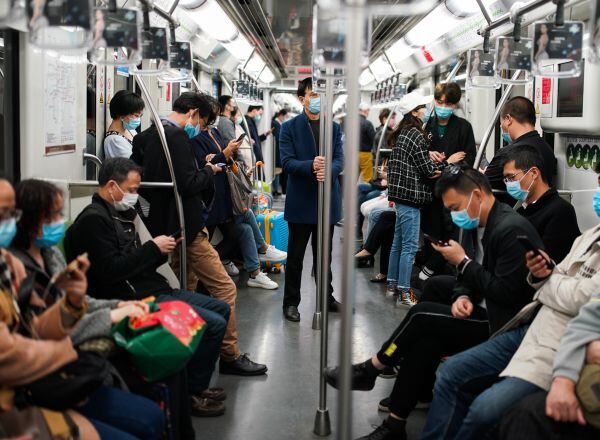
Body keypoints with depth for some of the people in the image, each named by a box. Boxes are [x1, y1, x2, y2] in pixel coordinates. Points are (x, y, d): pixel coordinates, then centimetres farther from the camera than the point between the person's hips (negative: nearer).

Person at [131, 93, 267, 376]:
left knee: (186, 289, 20)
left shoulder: (145, 137, 11)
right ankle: (230, 355, 0)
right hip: (185, 226, -10)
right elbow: (188, 184, -23)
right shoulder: (178, 136, -17)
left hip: (163, 224, 10)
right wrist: (209, 170, -5)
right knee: (224, 288, -5)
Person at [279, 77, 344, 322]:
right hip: (301, 201, -3)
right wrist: (311, 166, -28)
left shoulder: (334, 128, 8)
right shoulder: (290, 128, -3)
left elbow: (339, 161, 0)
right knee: (295, 256, 5)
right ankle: (291, 302, 15)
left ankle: (326, 297, 29)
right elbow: (287, 162, -11)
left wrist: (328, 170, -23)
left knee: (324, 255, 16)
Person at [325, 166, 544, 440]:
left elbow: (506, 292, -24)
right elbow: (475, 275, 13)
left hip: (503, 324, -9)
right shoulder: (482, 223, 9)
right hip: (485, 307, 9)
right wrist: (463, 297, -9)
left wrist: (463, 262, -16)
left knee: (422, 315, -16)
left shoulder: (511, 230, -20)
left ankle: (370, 370, 3)